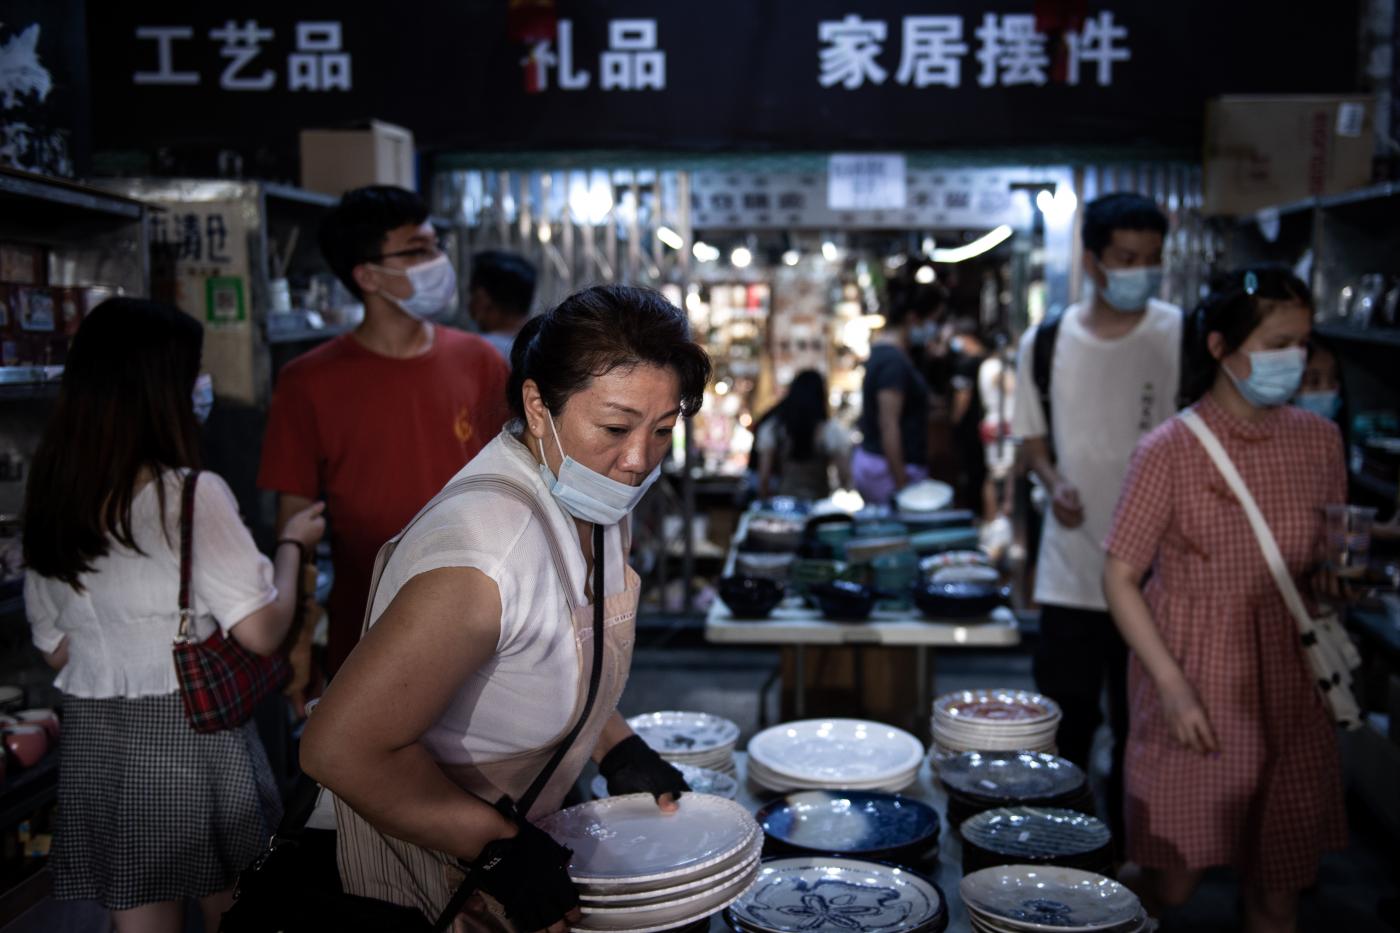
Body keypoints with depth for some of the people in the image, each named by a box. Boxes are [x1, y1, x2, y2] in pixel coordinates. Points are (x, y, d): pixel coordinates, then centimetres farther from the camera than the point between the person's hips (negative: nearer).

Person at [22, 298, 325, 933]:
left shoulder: (48, 504, 3)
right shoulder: (193, 495, -16)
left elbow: (55, 647, 11)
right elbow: (260, 631, -16)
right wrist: (292, 544, -1)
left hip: (92, 746, 6)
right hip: (190, 739, -5)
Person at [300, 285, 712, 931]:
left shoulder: (596, 501, -5)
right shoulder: (488, 554, -35)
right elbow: (340, 748, -33)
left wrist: (619, 751, 1)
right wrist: (502, 851, -25)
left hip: (512, 825, 8)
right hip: (430, 864, -8)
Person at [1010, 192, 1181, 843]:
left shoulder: (1183, 338, -4)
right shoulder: (1046, 342, 2)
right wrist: (1054, 482, -8)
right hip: (1072, 567, 1)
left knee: (1140, 724, 11)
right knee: (1065, 719, 9)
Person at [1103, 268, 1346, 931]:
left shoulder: (1318, 441, 3)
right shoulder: (1170, 449, -10)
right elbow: (1120, 578, -9)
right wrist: (1173, 688, -15)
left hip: (1289, 688, 4)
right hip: (1192, 683, -4)